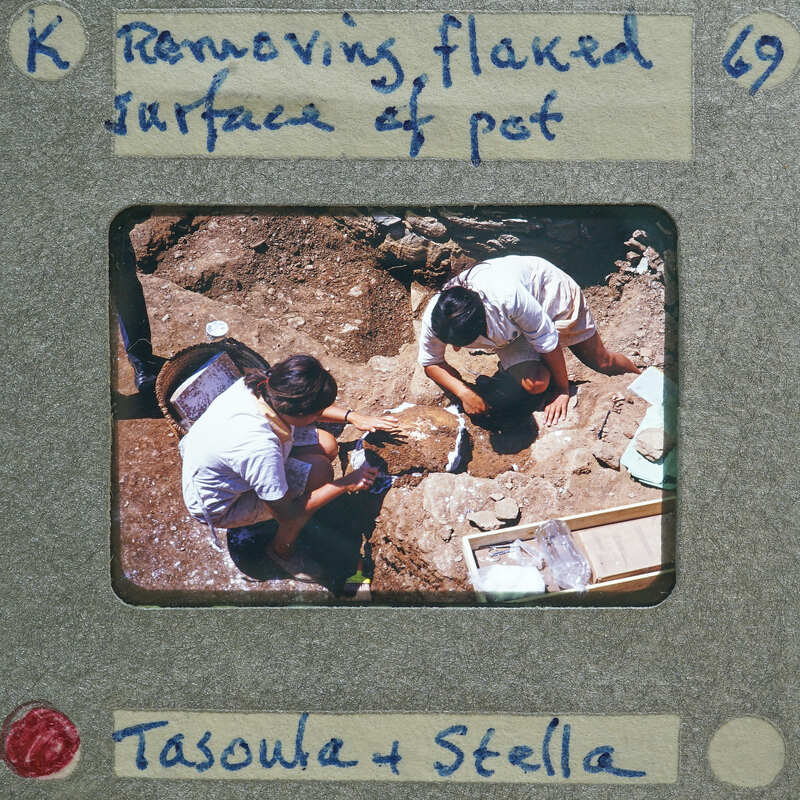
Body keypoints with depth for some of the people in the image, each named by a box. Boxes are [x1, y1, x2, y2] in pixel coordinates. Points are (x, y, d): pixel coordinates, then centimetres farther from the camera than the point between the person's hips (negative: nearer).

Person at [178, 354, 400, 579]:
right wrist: (346, 484, -21)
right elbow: (286, 515, -26)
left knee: (327, 446, -3)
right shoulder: (260, 447, -41)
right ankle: (282, 550, 2)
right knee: (319, 472, -22)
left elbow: (308, 407, 6)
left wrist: (351, 416, -3)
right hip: (218, 507, -8)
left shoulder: (256, 384, -19)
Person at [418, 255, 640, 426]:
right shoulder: (434, 318, -34)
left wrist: (562, 390, -18)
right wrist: (464, 392, -31)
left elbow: (547, 340, -30)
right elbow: (431, 363, -13)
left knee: (602, 363, 10)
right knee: (534, 385, -23)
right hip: (511, 328, 3)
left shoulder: (508, 298, -47)